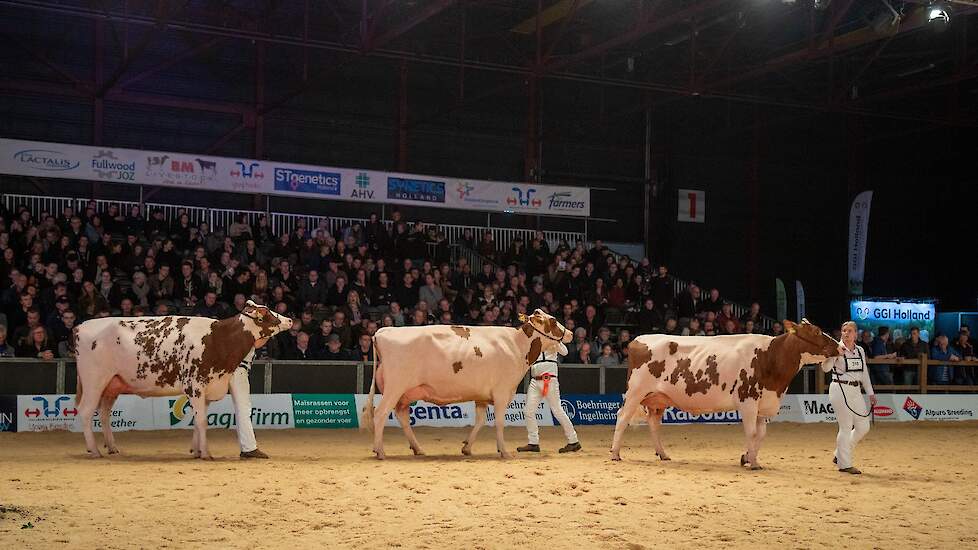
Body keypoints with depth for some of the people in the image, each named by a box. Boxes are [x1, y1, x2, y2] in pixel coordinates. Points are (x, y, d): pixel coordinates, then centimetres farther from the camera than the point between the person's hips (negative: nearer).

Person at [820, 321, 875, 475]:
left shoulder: (860, 350, 11)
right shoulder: (837, 349, -7)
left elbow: (864, 373, 19)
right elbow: (825, 368, -21)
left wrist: (870, 393, 19)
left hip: (856, 391, 7)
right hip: (840, 390, -7)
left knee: (863, 426, 8)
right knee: (846, 427, -5)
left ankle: (840, 455, 24)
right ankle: (844, 464, 6)